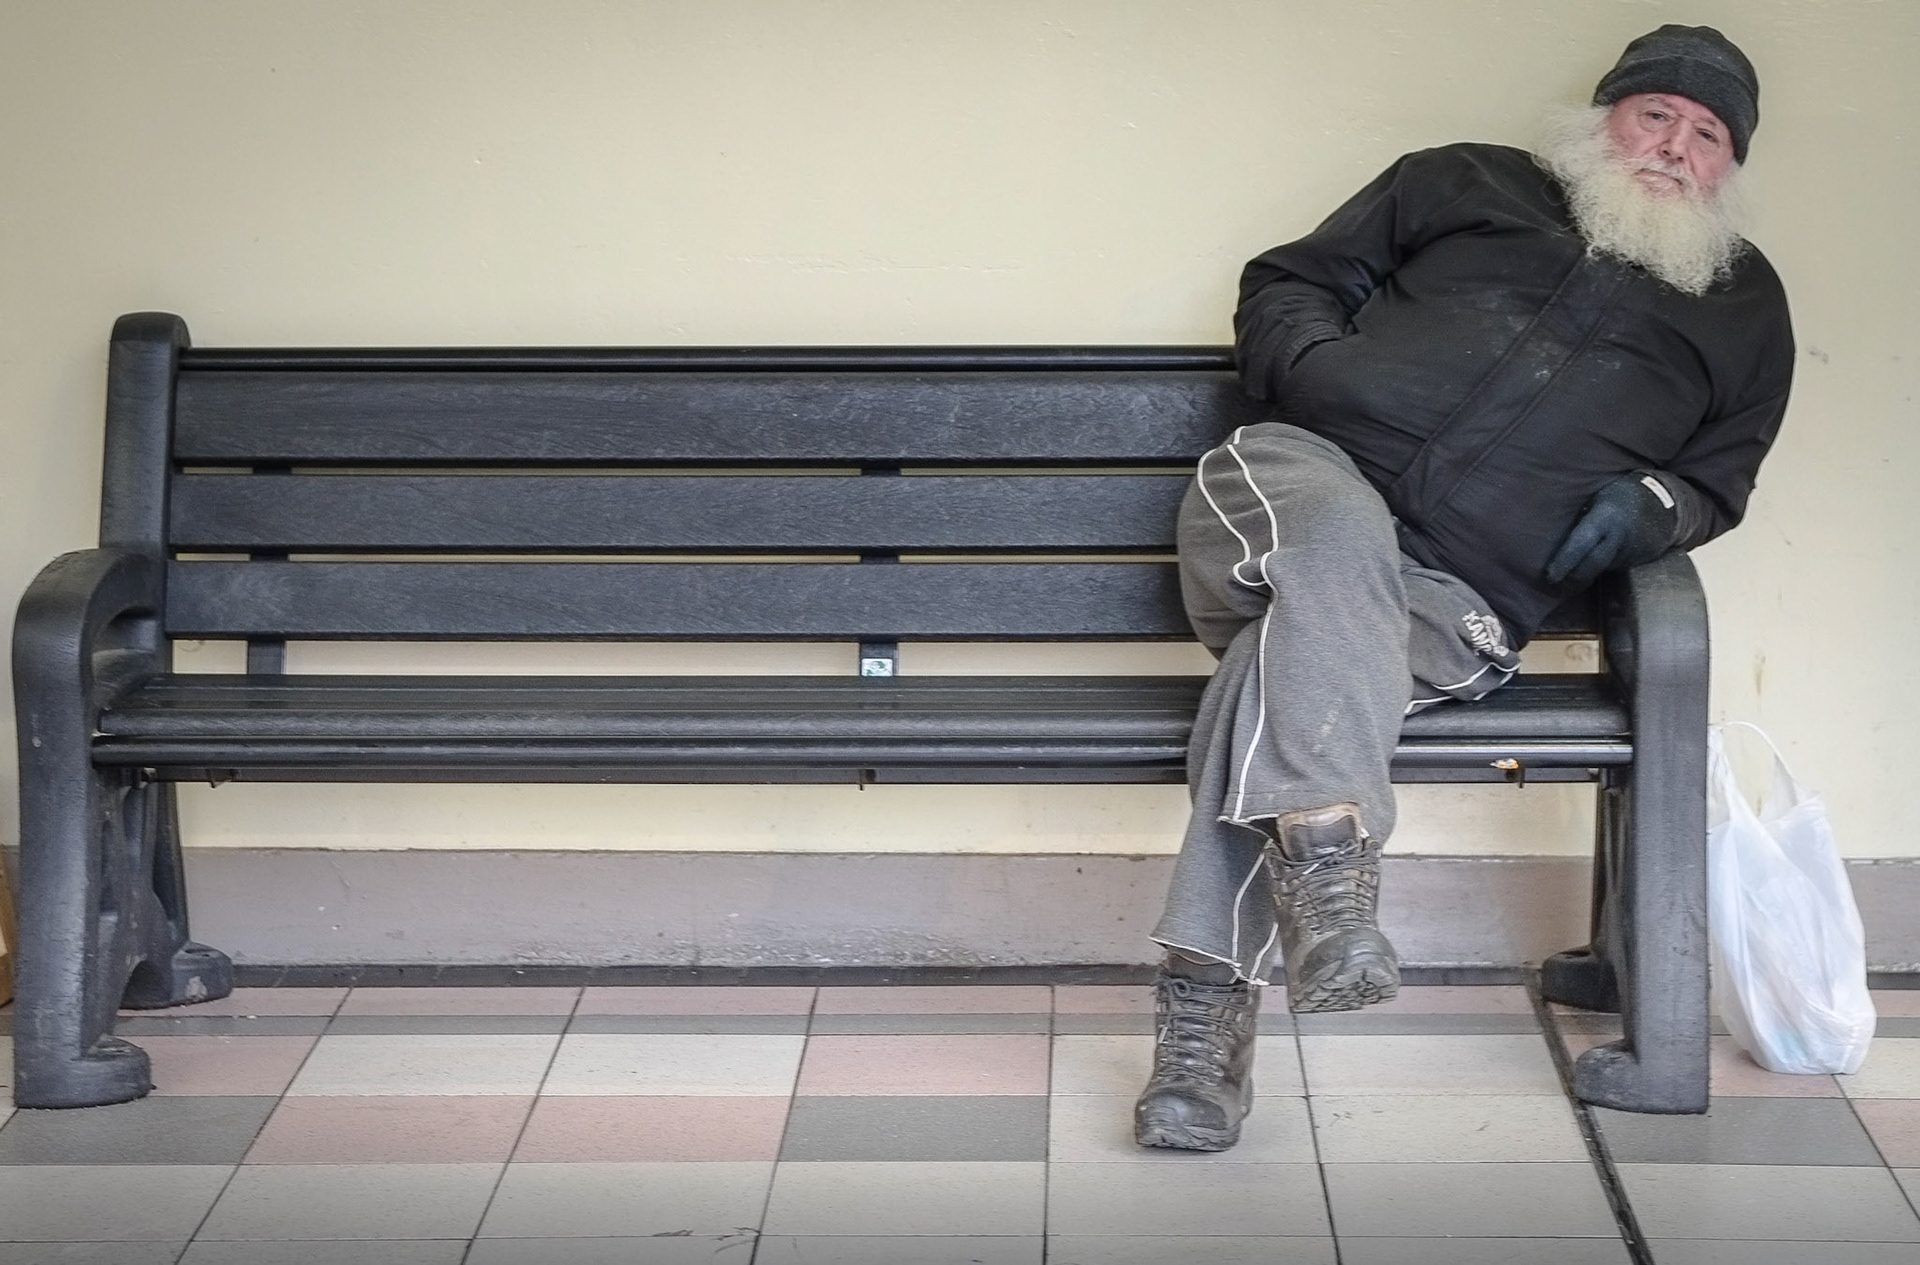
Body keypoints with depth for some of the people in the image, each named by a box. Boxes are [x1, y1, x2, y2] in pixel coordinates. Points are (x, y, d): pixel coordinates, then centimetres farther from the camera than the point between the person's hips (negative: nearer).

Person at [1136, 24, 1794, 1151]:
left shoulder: (1746, 309, 26)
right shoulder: (1466, 184, 23)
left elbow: (1717, 477, 29)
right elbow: (1289, 283, 23)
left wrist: (1651, 506, 4)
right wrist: (1321, 364, 0)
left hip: (1457, 606, 0)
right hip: (1302, 475, 0)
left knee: (1288, 661, -34)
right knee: (1338, 535, -40)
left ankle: (1210, 1000, -41)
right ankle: (1326, 854, -53)